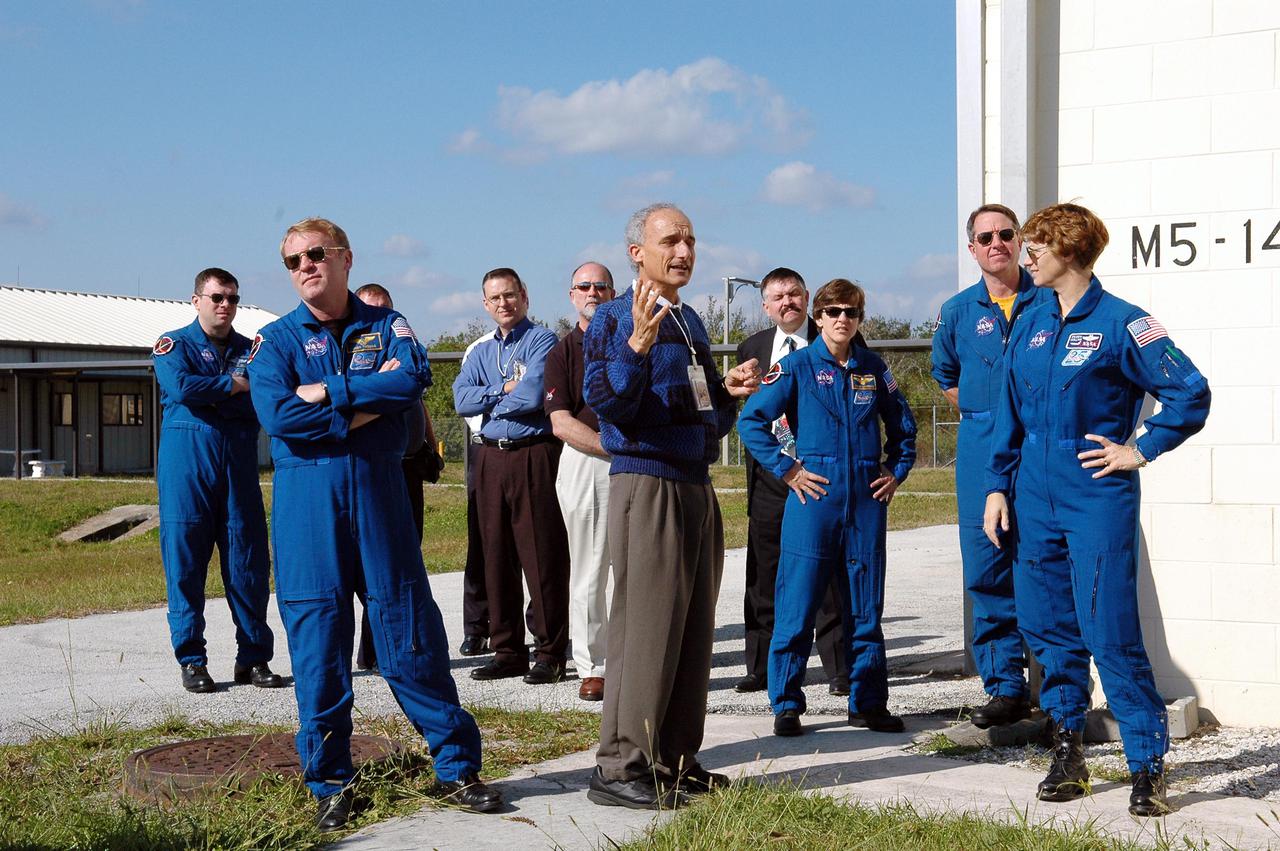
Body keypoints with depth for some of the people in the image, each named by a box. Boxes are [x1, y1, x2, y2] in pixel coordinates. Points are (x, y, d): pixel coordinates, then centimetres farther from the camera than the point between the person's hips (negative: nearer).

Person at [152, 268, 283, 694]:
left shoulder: (251, 349, 17)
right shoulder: (173, 345, 7)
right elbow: (181, 386, -13)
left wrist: (207, 395, -11)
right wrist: (234, 385, -6)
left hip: (239, 464, 3)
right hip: (187, 463, -3)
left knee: (249, 562, 0)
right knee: (185, 561, -2)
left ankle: (253, 658, 7)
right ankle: (191, 660, 5)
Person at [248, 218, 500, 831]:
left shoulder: (386, 325, 9)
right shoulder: (276, 339, 7)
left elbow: (414, 378, -11)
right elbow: (276, 413, -11)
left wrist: (328, 392, -12)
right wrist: (367, 406, -10)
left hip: (379, 487, 0)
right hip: (306, 493, 0)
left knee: (412, 629, 2)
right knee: (317, 636, 1)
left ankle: (456, 768, 12)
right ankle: (329, 783, 13)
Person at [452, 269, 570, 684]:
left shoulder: (543, 340, -3)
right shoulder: (481, 352, 18)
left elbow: (532, 396, -16)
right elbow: (461, 399, 3)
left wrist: (490, 400, -1)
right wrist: (505, 389, -9)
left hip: (534, 455, -6)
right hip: (491, 459, 7)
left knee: (542, 558, -4)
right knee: (497, 557, 8)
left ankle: (550, 654, 2)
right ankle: (507, 651, 16)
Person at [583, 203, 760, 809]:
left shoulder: (691, 322, 19)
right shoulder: (616, 318, -5)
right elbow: (605, 401, -18)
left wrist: (729, 393, 6)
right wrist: (638, 343, -29)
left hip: (696, 486, 8)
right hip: (646, 483, -8)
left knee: (693, 629, 10)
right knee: (646, 625, -11)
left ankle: (675, 759, 19)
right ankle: (620, 768, -6)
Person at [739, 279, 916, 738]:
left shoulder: (873, 369, 11)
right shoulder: (797, 366, -1)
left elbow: (902, 424, 23)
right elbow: (751, 420, -5)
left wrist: (897, 471, 11)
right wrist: (787, 470, -7)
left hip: (867, 502, 3)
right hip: (814, 498, -3)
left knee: (865, 608, 8)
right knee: (797, 605, -2)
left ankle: (868, 702, 18)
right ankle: (786, 704, 7)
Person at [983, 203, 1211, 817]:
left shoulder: (1119, 323, -7)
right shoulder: (1030, 325, 11)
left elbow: (1190, 392, -6)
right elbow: (1009, 415, 15)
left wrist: (1140, 450, -7)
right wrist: (998, 486, 9)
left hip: (1098, 497, -6)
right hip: (1036, 499, 6)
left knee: (1110, 633, -7)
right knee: (1048, 627, 9)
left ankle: (1147, 766, 3)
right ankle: (1067, 753, 22)